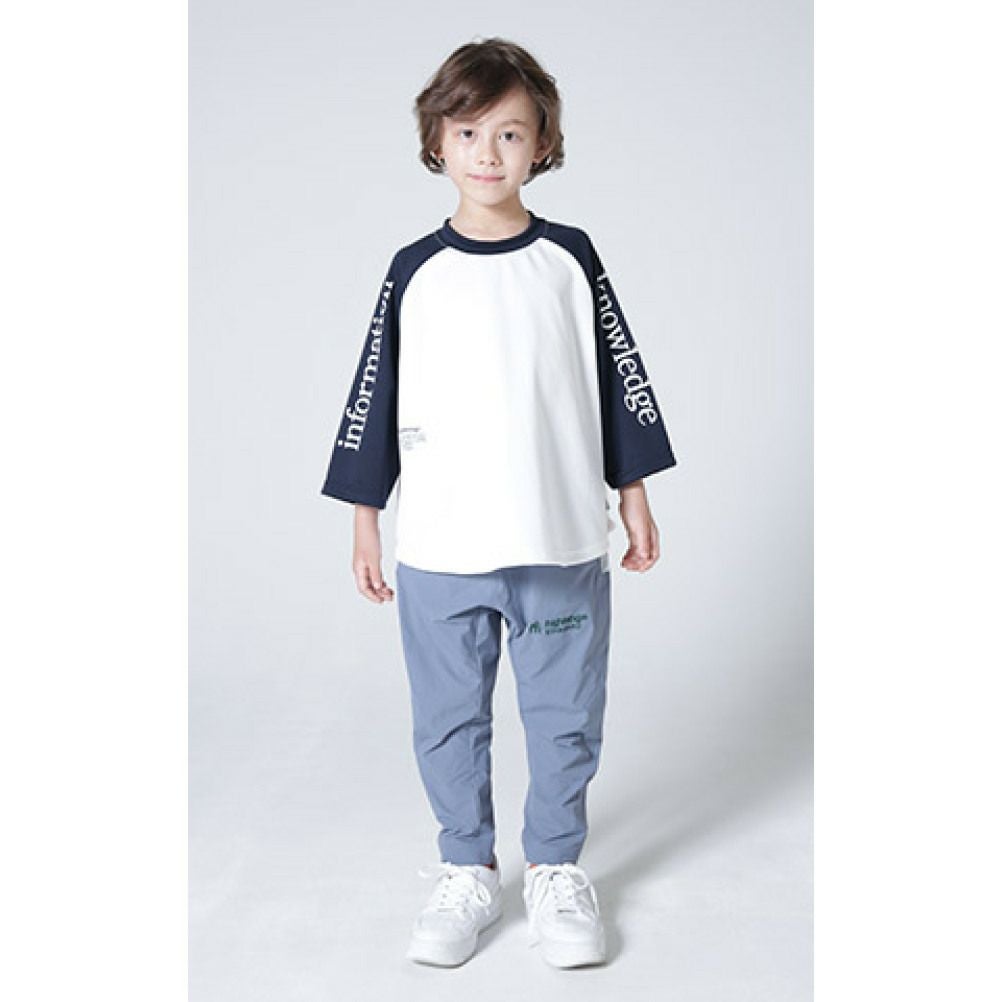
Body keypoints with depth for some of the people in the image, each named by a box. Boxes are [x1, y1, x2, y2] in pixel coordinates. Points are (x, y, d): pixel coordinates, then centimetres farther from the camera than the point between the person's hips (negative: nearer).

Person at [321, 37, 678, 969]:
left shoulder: (570, 258, 2)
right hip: (437, 550, 1)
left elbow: (621, 380, 6)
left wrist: (635, 500, 6)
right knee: (448, 720, 11)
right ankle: (466, 872, 29)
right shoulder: (415, 271, 1)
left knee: (564, 716, 10)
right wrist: (364, 525, 5)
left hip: (563, 542, 0)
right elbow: (373, 400, 5)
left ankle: (556, 870, 28)